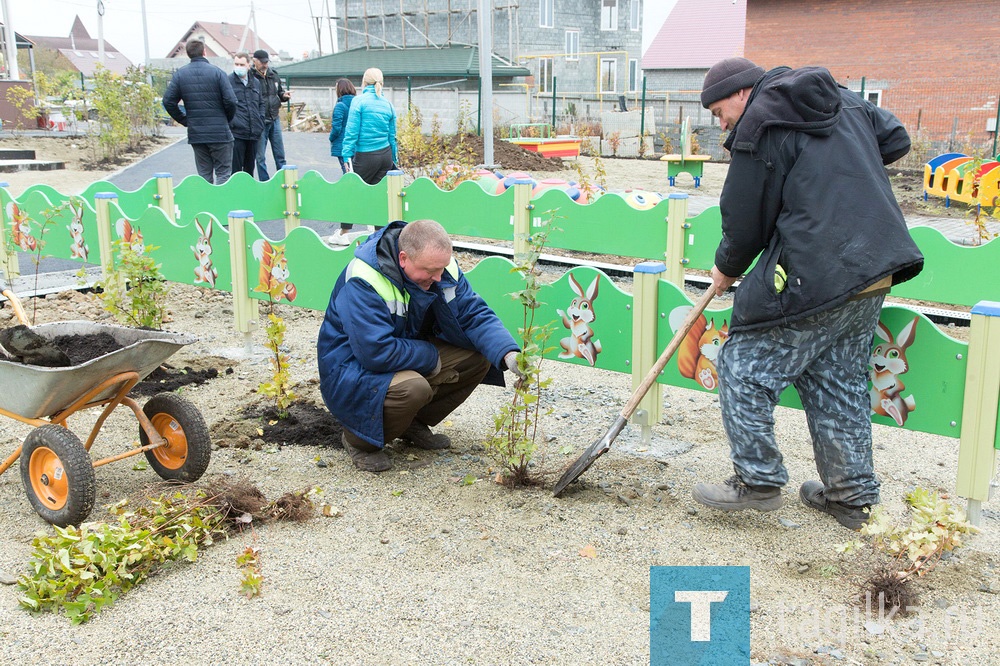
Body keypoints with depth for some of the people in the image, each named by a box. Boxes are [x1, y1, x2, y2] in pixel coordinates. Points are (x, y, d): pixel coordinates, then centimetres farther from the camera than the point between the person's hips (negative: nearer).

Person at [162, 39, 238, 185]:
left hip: (195, 134, 3)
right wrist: (227, 120, 6)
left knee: (204, 175, 12)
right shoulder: (217, 72, -6)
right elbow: (230, 101, -11)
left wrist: (185, 121, 9)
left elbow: (168, 101, 0)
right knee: (223, 173, 2)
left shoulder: (179, 74, 4)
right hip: (220, 132, -3)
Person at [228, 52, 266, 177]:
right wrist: (231, 122, -15)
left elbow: (261, 103, 25)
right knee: (235, 168, -6)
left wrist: (260, 119, 11)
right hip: (236, 133, -6)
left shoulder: (255, 83, 15)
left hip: (254, 133, 6)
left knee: (250, 167, 15)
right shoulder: (228, 81, -4)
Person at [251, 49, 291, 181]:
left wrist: (284, 95, 1)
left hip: (275, 119, 6)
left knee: (280, 155, 11)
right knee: (260, 157, 2)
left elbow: (279, 93, 23)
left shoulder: (273, 76, 11)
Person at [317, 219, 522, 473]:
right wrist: (431, 357, -21)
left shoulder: (439, 265, -10)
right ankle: (359, 441, -7)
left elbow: (476, 315, -10)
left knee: (479, 357, -9)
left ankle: (414, 424, 8)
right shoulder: (362, 282, -31)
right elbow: (377, 352, -35)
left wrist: (508, 354, -28)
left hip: (408, 357, 7)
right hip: (353, 365, -7)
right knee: (413, 388, -37)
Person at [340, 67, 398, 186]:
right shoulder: (388, 104, 9)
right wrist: (393, 160, 22)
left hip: (365, 156, -5)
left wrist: (347, 156, -7)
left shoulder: (359, 101, -5)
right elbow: (392, 136, 14)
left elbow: (351, 131, -9)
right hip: (385, 155, 5)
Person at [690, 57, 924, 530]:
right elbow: (895, 140, 25)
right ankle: (853, 495, 24)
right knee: (839, 381, 18)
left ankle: (757, 481, 7)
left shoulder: (758, 129, -8)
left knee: (743, 367, 3)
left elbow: (745, 222, -5)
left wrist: (726, 269, 12)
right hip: (876, 272, 9)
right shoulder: (843, 100, 16)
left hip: (815, 275, -9)